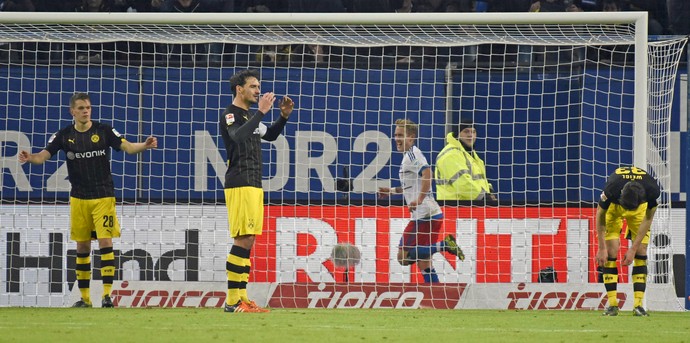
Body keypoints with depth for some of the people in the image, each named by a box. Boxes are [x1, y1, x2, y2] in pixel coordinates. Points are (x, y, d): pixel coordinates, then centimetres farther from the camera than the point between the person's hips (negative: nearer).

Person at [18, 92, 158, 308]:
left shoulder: (103, 131, -3)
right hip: (79, 198, 2)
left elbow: (127, 147, -9)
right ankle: (84, 297, 13)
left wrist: (145, 145, -28)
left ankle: (107, 293, -11)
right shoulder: (64, 136, 1)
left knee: (105, 242, -12)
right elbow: (44, 156, -5)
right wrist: (30, 158, -27)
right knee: (82, 247, 6)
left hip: (103, 196, -2)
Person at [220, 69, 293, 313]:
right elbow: (239, 136, -27)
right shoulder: (231, 115, -9)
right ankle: (232, 301, -15)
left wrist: (284, 116, 14)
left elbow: (269, 135, 30)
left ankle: (241, 297, 9)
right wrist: (261, 112, -26)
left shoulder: (249, 116, 19)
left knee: (248, 240, 8)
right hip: (239, 185, -10)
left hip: (253, 185, 10)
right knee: (243, 240, -14)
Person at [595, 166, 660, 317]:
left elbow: (648, 218, -19)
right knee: (611, 252, -12)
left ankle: (638, 304, -10)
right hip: (614, 206, -1)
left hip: (641, 208, 1)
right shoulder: (611, 189, -41)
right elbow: (600, 215, -21)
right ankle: (612, 304, -8)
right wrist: (601, 248, -18)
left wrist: (633, 248, -17)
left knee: (641, 252, -11)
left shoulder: (652, 191, -38)